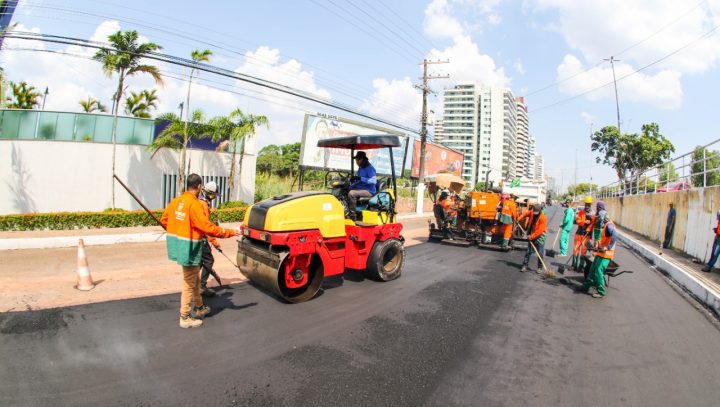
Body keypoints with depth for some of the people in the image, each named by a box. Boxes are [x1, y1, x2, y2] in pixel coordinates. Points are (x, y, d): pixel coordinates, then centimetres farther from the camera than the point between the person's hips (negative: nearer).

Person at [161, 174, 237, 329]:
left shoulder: (175, 201, 6)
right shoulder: (194, 204, -20)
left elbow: (164, 220, 15)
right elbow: (207, 227, -24)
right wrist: (229, 232, -17)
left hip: (178, 245, 9)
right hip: (189, 248, -9)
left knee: (194, 279, 22)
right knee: (189, 283, 4)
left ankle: (200, 308, 37)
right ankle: (185, 318, 14)